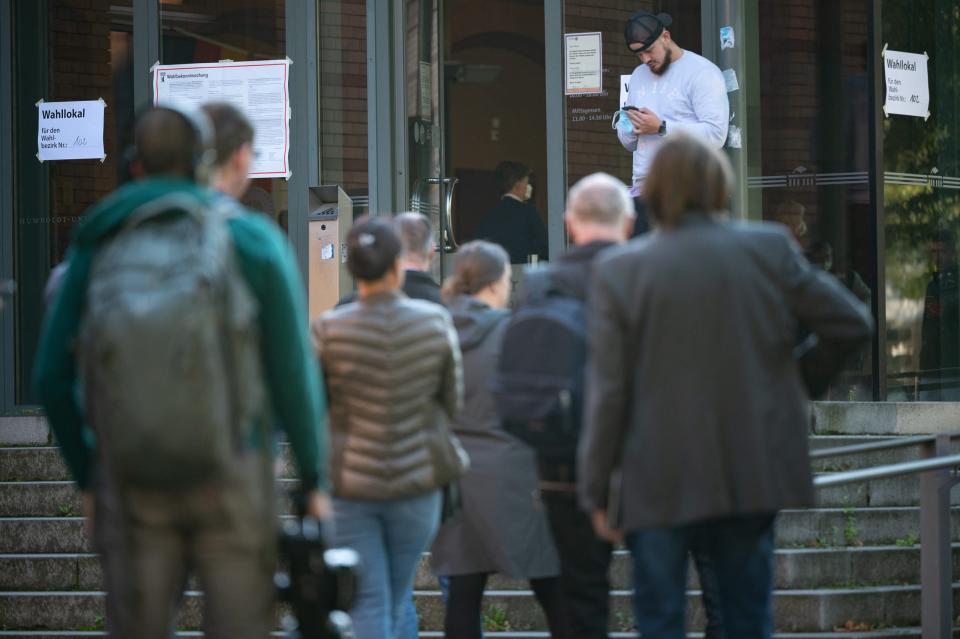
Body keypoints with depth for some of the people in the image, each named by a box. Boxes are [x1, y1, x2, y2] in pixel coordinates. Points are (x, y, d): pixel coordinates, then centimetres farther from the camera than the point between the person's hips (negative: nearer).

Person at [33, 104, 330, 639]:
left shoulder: (97, 249, 1)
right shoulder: (254, 242, -6)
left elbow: (54, 377, 2)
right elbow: (293, 372, -7)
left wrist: (87, 478, 16)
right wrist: (316, 479, 4)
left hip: (134, 480, 2)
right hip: (231, 476, -2)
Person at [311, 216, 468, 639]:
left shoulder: (328, 330, -12)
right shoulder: (435, 322, -8)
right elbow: (453, 401, 2)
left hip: (349, 482, -2)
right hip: (417, 479, 2)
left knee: (369, 605, 3)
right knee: (398, 600, 17)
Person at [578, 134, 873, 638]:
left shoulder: (618, 271, -7)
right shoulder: (770, 250, -3)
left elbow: (607, 393, -8)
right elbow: (854, 327, 3)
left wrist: (596, 491, 0)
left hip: (659, 485, -2)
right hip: (752, 477, 2)